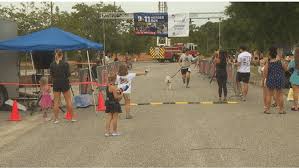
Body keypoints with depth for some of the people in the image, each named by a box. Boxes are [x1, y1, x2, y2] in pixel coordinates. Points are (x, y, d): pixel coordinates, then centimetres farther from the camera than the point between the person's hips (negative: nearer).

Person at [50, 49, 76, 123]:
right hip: (64, 83, -2)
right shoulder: (65, 64, -11)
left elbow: (51, 75, 1)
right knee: (68, 101, 8)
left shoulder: (52, 64, -3)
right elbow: (68, 74, -9)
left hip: (56, 84, 2)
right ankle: (72, 117, 14)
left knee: (56, 101, 8)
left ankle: (56, 118, 10)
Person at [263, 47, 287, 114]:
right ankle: (281, 109, 16)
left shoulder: (268, 63, -10)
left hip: (270, 80, -1)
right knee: (280, 95, 11)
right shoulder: (280, 62, -9)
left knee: (269, 95, 10)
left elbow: (265, 74, -9)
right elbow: (285, 68, 8)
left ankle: (267, 109, 12)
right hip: (280, 80, 1)